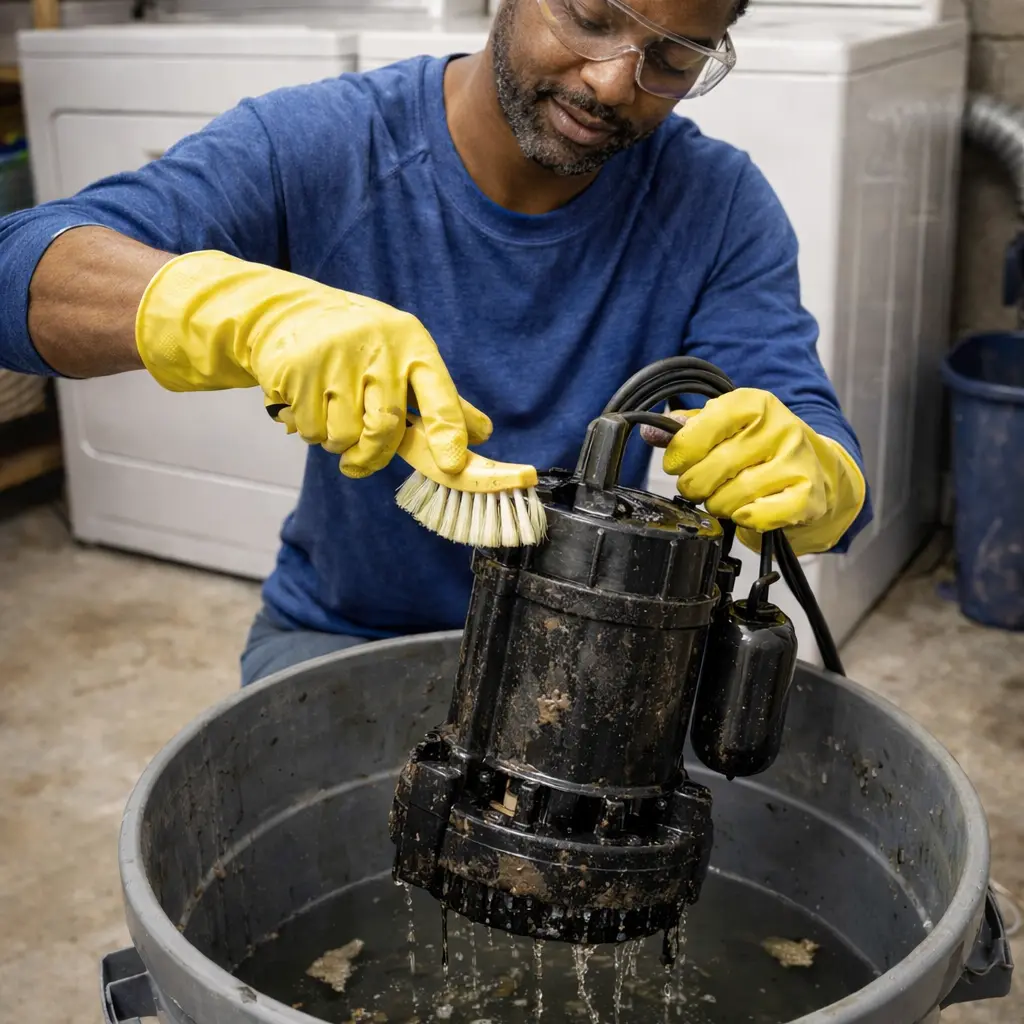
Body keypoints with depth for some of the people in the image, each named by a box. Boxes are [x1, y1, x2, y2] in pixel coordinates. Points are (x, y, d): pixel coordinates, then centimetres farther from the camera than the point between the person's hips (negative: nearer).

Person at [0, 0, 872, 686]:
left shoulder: (720, 205, -11)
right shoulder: (321, 149, -17)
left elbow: (830, 473, -16)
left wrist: (800, 471, -43)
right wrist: (258, 312, -50)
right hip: (340, 633, -1)